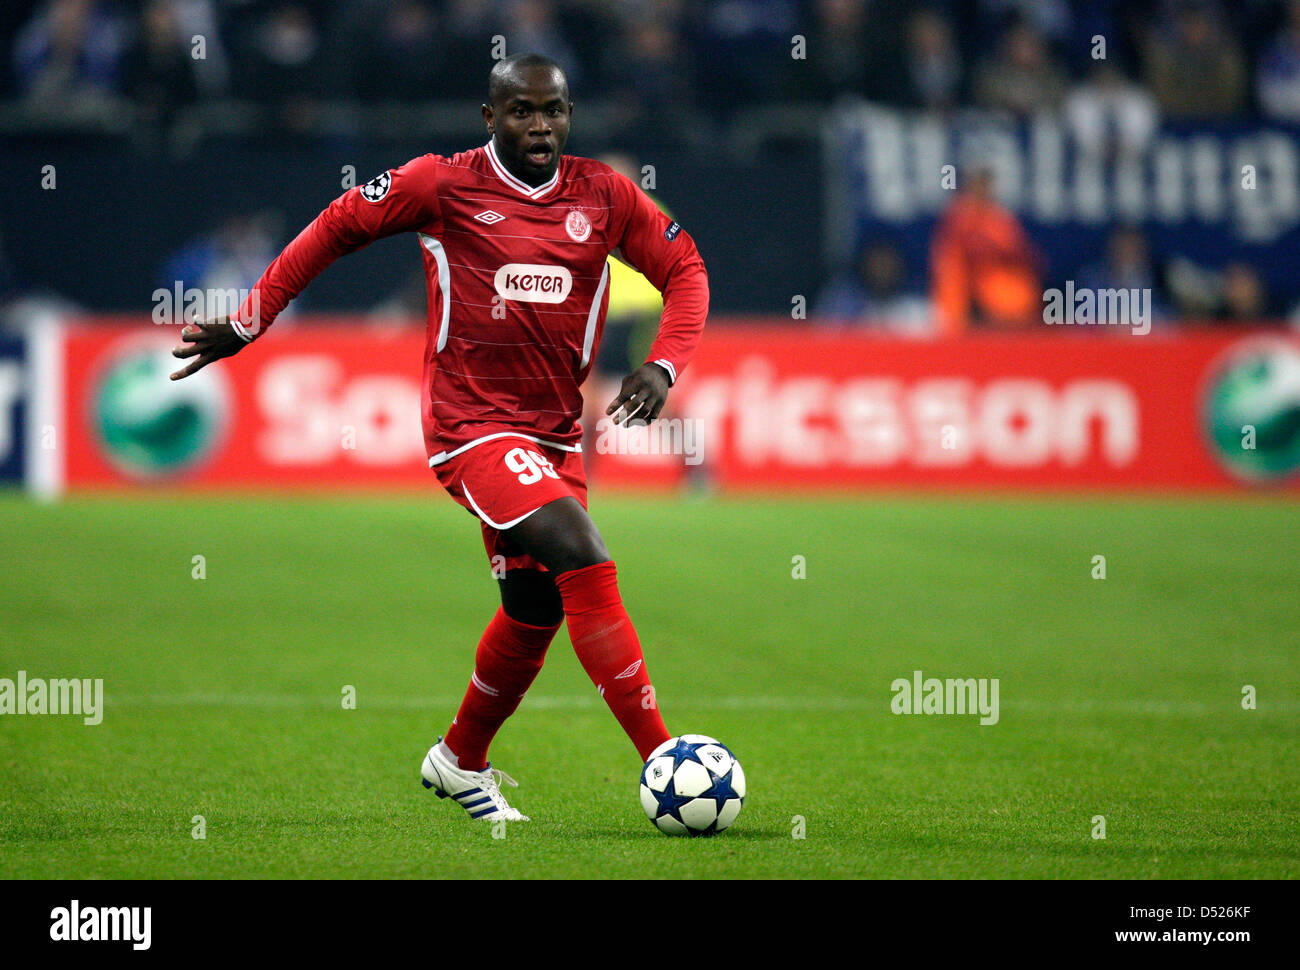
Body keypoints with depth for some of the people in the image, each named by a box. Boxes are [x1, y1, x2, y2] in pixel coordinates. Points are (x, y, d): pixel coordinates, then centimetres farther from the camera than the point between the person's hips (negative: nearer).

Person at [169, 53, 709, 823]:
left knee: (535, 613, 14)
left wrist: (663, 368, -6)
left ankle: (462, 761, 39)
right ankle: (661, 757, -24)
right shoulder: (443, 185, -5)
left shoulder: (604, 196, 4)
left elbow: (686, 269, 10)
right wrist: (249, 323, 6)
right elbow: (337, 229, 5)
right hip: (474, 424, -6)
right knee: (585, 559, -23)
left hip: (556, 433, 6)